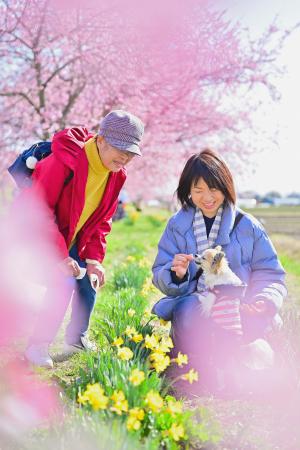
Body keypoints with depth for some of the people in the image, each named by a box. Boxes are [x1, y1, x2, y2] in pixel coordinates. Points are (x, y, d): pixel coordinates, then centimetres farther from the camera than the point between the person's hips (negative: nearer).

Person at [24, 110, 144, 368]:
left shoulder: (117, 173, -6)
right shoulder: (66, 160, -30)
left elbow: (102, 220, 4)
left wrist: (94, 258, -7)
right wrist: (61, 256, -30)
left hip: (73, 238, 8)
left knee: (90, 282, 5)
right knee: (64, 284, -22)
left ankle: (77, 339, 26)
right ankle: (38, 346, -7)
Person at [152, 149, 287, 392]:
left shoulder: (248, 226, 5)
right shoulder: (177, 225, 8)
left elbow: (270, 275, 4)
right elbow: (160, 278, 7)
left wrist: (264, 300, -18)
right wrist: (177, 273, -17)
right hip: (193, 305, 0)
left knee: (256, 321, -33)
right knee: (189, 313, -35)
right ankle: (197, 374, -10)